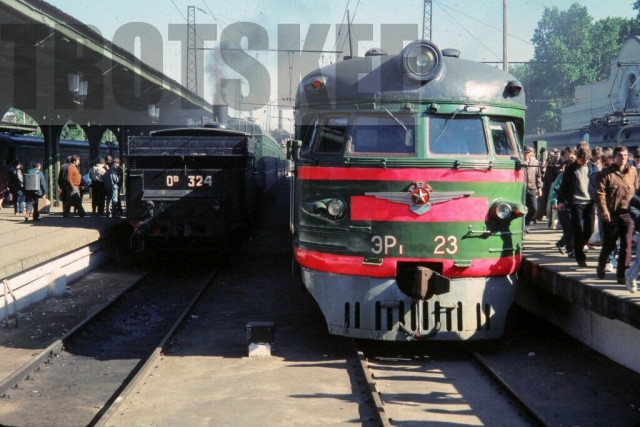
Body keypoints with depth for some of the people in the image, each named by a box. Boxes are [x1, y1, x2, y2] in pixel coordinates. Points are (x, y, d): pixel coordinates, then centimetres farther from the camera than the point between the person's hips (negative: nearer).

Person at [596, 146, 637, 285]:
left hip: (627, 213, 3)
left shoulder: (632, 172, 8)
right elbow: (600, 193, -8)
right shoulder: (606, 173, -3)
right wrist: (604, 210, -17)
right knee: (609, 244, 8)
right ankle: (601, 267, 32)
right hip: (611, 214, -2)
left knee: (626, 245, -2)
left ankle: (622, 273, 5)